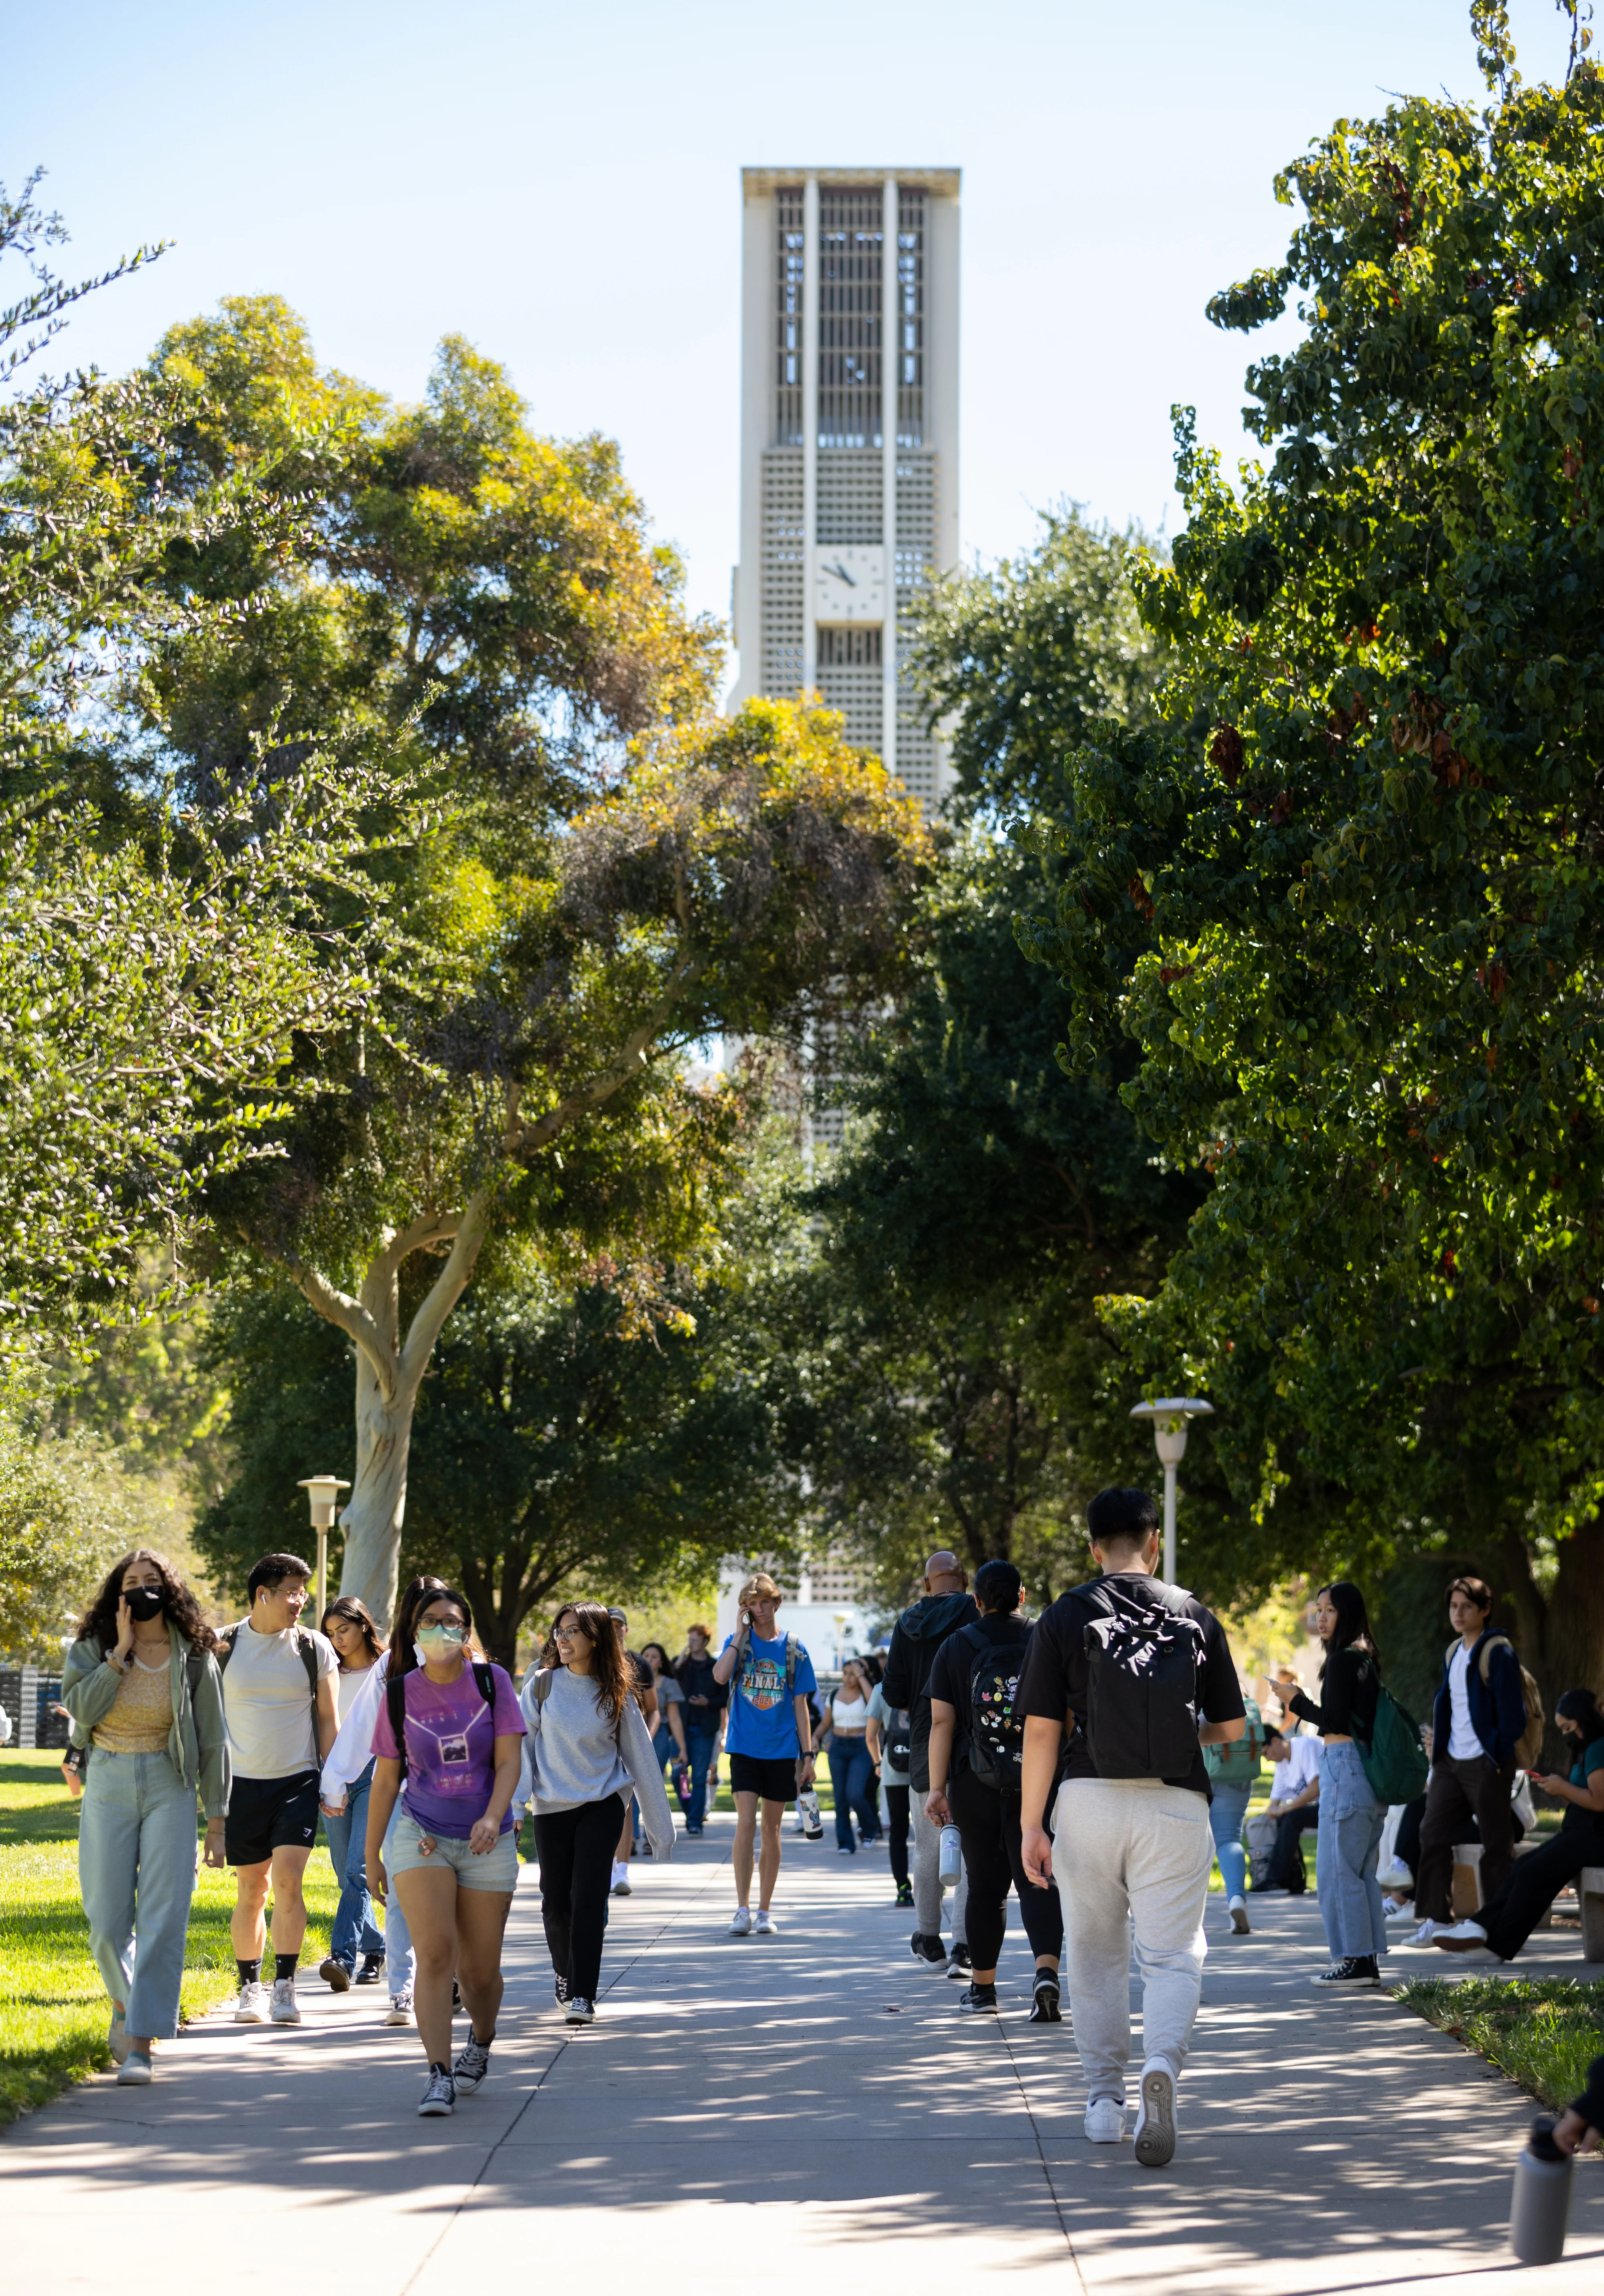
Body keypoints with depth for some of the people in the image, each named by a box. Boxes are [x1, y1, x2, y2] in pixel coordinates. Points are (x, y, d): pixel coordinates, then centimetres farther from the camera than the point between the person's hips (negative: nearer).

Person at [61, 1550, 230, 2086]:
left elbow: (212, 1743, 3)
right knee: (107, 1919, 3)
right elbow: (80, 1707, -15)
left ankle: (139, 2043, -8)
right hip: (109, 1786, 1)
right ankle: (125, 2001, 34)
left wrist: (217, 1819, 1)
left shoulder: (194, 1657, 0)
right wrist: (121, 1652, -16)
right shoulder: (92, 1648, 3)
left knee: (163, 1917, -10)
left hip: (170, 1790, -1)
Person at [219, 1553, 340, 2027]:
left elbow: (328, 1718, 7)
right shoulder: (223, 1647, 0)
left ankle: (284, 1988, -7)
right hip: (243, 1785, 1)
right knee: (251, 1890, 5)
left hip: (298, 1783, -1)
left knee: (287, 1882, -12)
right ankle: (250, 1988, 16)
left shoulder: (314, 1647, 2)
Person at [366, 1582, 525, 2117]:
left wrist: (492, 1818, -25)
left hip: (486, 1842, 0)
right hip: (422, 1834, 0)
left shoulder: (491, 1682, -3)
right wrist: (371, 1853, 10)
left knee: (480, 1969, 6)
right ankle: (439, 2076, -16)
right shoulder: (399, 1695, -1)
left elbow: (509, 1759, -8)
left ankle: (481, 2042, 37)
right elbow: (386, 1778, 7)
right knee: (435, 1952, -17)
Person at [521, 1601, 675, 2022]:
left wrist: (660, 1825, 6)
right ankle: (565, 1974, 32)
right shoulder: (542, 1684, -1)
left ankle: (583, 1996, -8)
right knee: (556, 1903, 5)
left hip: (601, 1805, -1)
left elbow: (641, 1757, 5)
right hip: (551, 1806, 1)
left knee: (588, 1899, -11)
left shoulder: (616, 1694, 0)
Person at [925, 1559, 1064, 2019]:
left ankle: (983, 1985, 20)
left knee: (986, 1885, 11)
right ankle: (1047, 1972, -22)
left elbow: (941, 1722, -4)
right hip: (1038, 1781, 0)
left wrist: (937, 1787, -3)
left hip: (975, 1786, 0)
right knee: (1036, 1881, -2)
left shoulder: (955, 1648, 0)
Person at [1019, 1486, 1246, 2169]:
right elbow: (1231, 1727, 7)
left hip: (1090, 1800, 0)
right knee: (1173, 1955, 2)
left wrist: (1031, 1825, -1)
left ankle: (1104, 2099, 20)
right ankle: (1162, 2063, -25)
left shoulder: (1065, 1616, -1)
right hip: (1176, 1805, 0)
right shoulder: (1194, 1616, 3)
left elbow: (1042, 1729, -4)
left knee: (1096, 1956, 15)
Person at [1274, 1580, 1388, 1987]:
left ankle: (1354, 1962, -4)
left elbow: (1334, 1722, -16)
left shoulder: (1342, 1660, -12)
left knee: (1337, 1868, -5)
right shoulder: (1366, 1658, 15)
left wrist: (1298, 1702, -3)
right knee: (1362, 1870, 13)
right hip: (1368, 1768, 10)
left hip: (1345, 1766, -10)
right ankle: (1367, 1963, 15)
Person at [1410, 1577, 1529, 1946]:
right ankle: (1438, 1918, 11)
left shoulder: (1497, 1652, -11)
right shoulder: (1454, 1653, 14)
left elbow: (1512, 1715, -14)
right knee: (1433, 1833, 5)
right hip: (1451, 1761, 8)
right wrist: (1438, 1750, 13)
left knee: (1496, 1844, -1)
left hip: (1485, 1763, -8)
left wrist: (1496, 1759, -14)